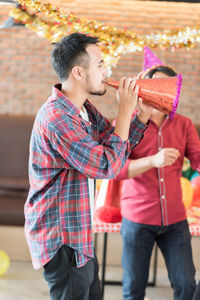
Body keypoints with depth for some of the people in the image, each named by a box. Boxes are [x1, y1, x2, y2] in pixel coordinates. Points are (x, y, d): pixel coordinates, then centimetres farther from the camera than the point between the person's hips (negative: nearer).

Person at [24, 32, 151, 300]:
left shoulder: (84, 110, 7)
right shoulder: (57, 118, -25)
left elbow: (120, 147, 15)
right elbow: (108, 166, -24)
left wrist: (146, 110, 3)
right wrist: (125, 110, -17)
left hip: (79, 236, 10)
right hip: (61, 240, -10)